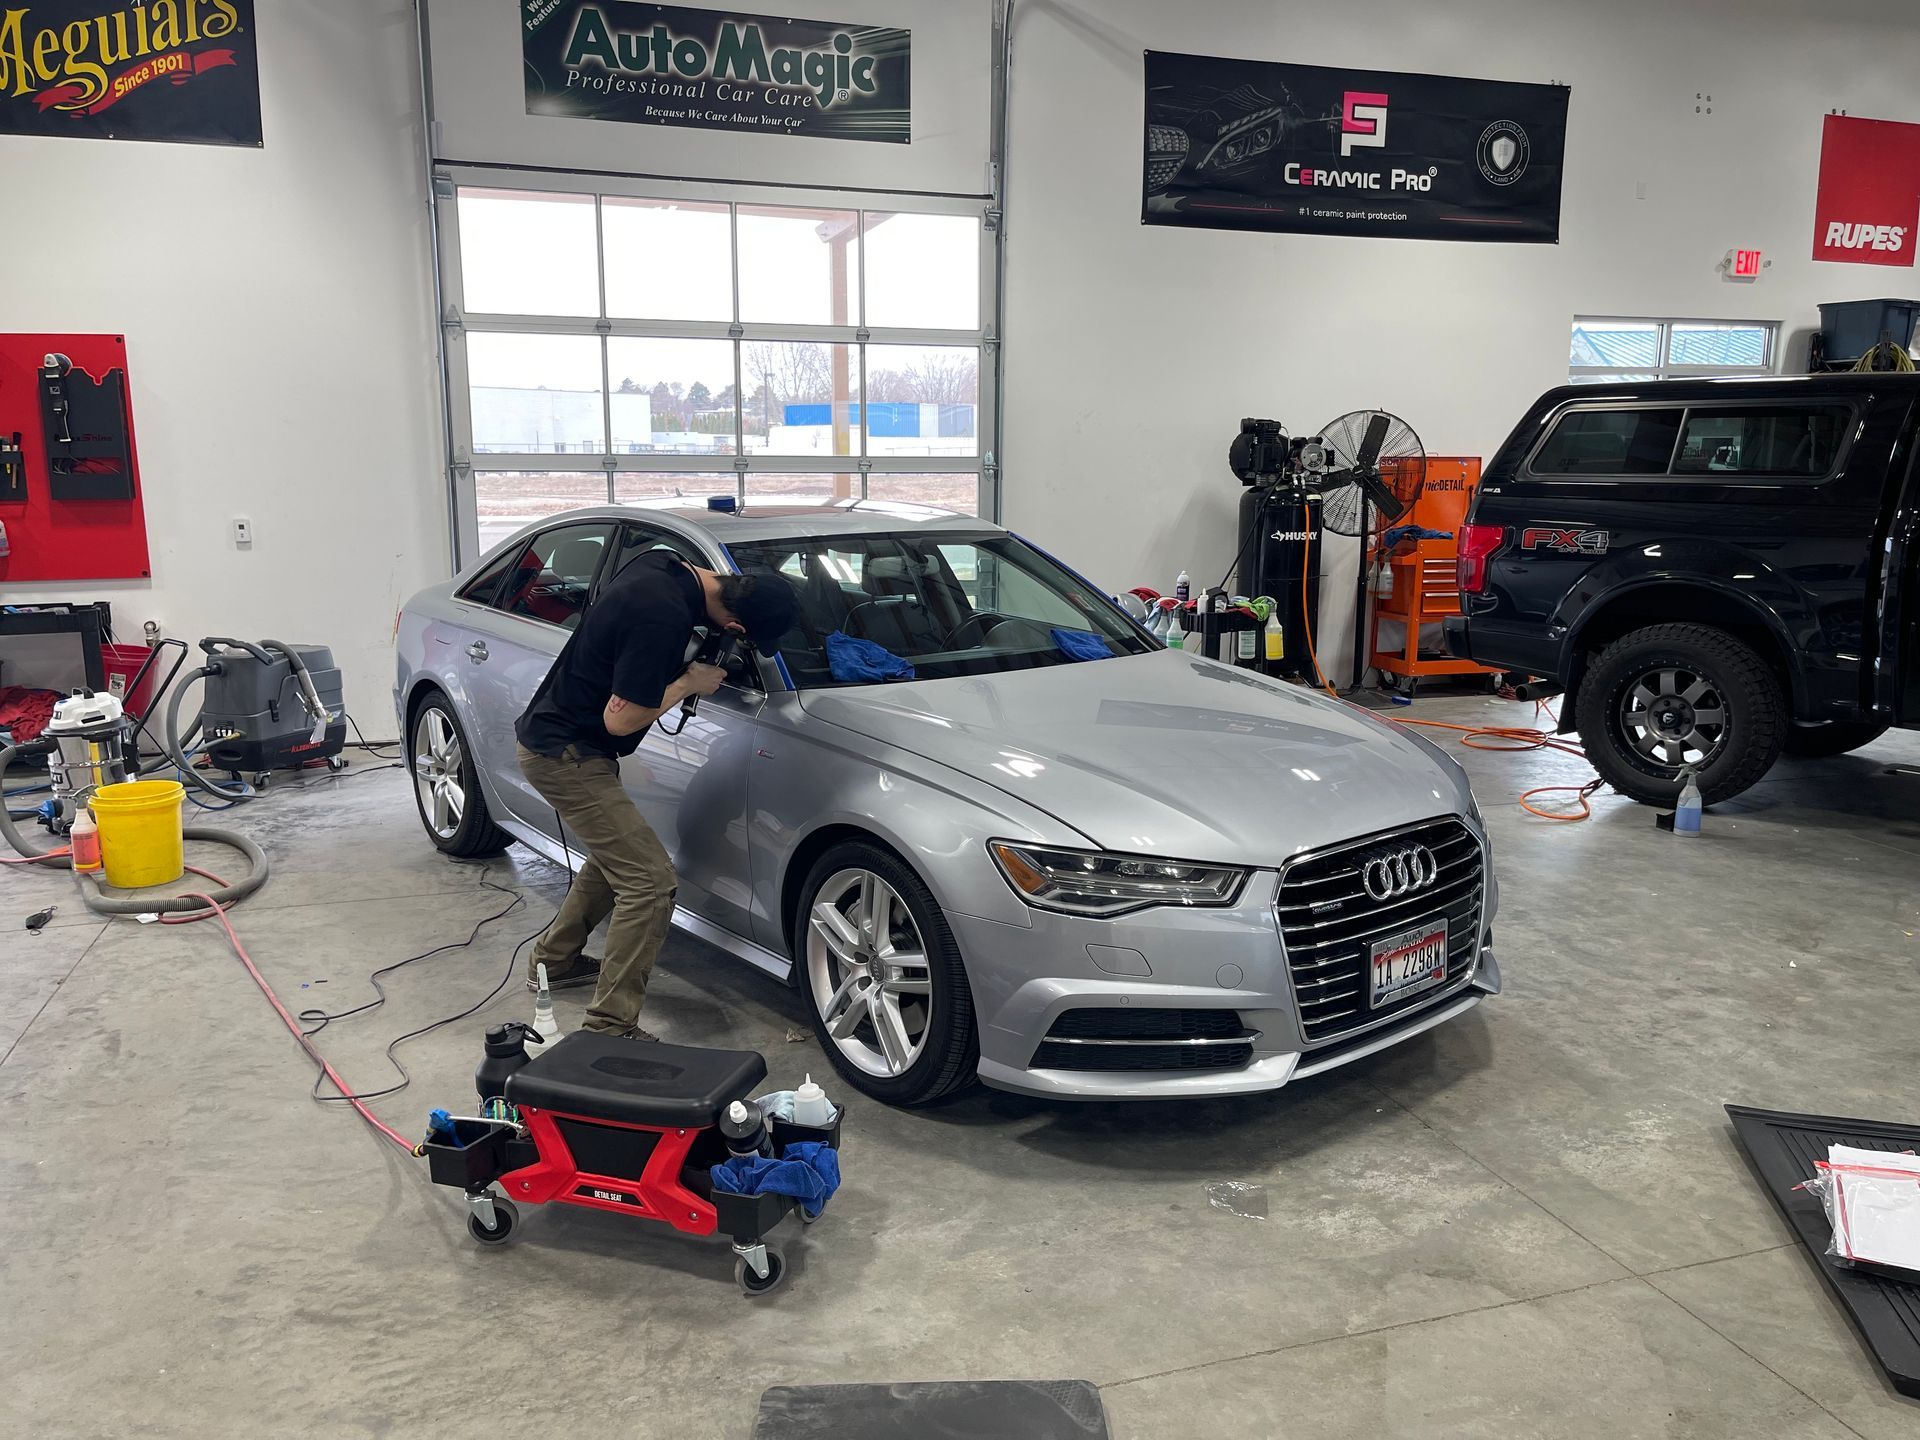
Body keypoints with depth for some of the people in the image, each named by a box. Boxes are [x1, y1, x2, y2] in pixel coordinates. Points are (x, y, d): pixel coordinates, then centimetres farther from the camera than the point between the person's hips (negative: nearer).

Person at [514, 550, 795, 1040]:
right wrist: (690, 682, -11)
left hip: (551, 738, 10)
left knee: (615, 856, 27)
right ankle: (611, 1028, -8)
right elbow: (620, 720, -23)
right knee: (650, 881, -12)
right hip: (566, 755, -10)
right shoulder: (664, 619, -31)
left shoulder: (665, 564, -4)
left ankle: (554, 960, 42)